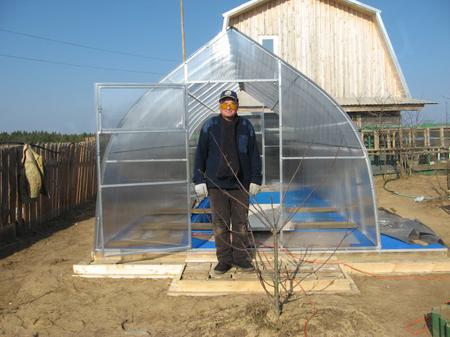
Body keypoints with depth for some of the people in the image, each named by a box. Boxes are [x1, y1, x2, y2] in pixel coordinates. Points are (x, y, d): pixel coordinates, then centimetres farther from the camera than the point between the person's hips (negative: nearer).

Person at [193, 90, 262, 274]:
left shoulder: (246, 126, 4)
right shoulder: (210, 126, 0)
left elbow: (254, 155, 6)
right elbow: (200, 154, 1)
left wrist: (255, 180, 2)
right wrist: (199, 181, -3)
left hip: (240, 184, 1)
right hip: (216, 184, -1)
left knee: (241, 223, 9)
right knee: (220, 224, 6)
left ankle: (241, 257, 23)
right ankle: (224, 259, 19)